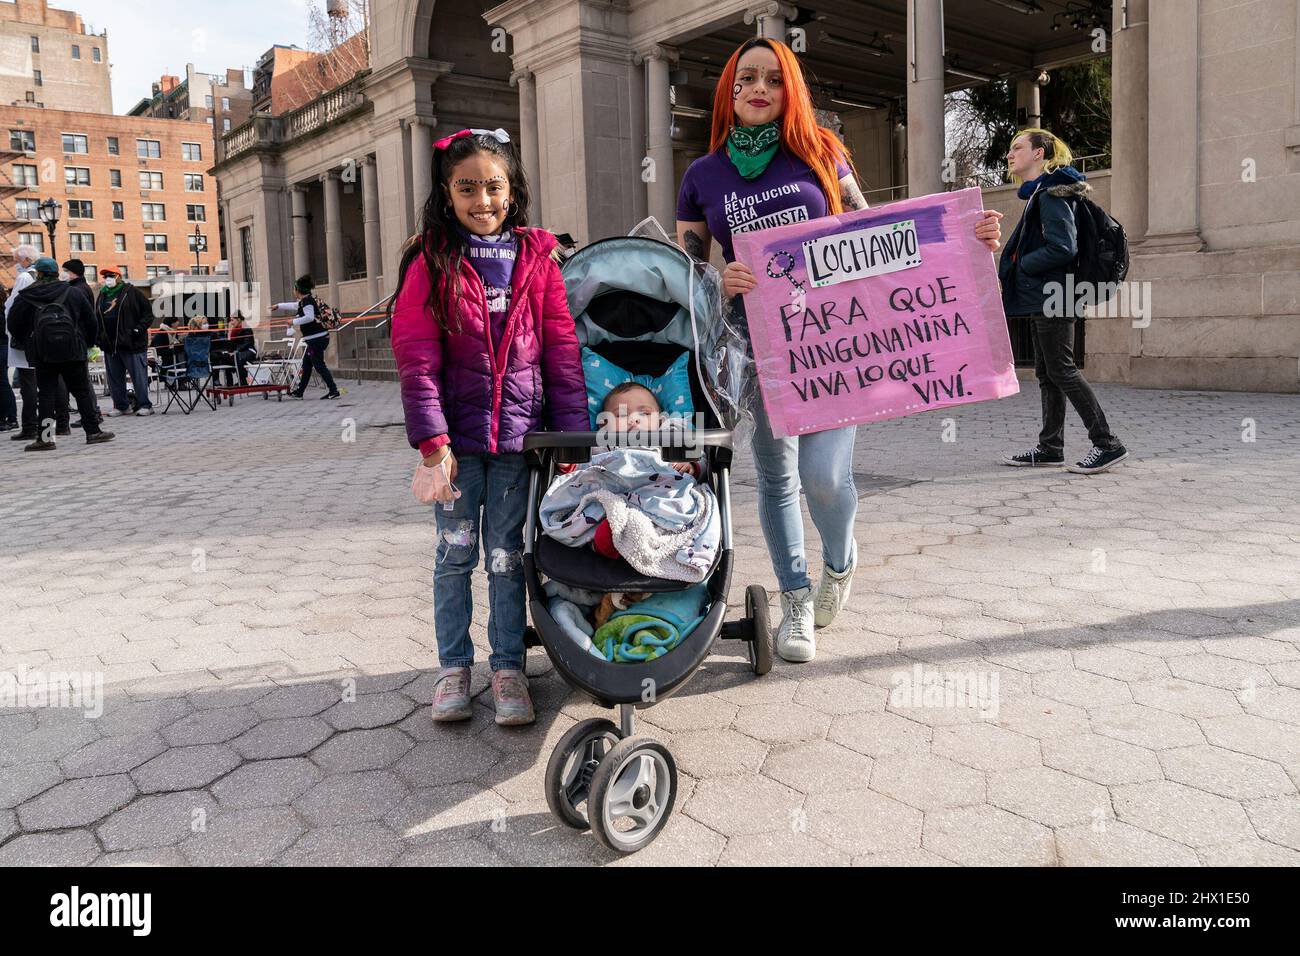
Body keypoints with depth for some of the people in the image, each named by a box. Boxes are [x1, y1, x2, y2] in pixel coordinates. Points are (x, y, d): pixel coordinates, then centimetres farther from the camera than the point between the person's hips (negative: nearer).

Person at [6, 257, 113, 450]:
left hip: (43, 354, 0)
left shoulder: (26, 296, 2)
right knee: (82, 391, 7)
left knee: (46, 394, 2)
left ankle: (45, 438, -1)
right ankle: (93, 431, 7)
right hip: (72, 352, 1)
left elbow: (14, 325, 2)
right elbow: (90, 320, 7)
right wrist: (86, 342, 19)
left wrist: (27, 342, 17)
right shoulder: (73, 293, 5)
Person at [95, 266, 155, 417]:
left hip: (132, 343, -6)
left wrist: (139, 329, -13)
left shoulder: (132, 292, 0)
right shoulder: (102, 296, 16)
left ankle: (145, 405, 1)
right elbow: (96, 319, 22)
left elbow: (148, 313, -2)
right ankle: (121, 406, 17)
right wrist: (99, 337, 10)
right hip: (110, 345, 6)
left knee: (139, 375, -4)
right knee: (115, 377, 9)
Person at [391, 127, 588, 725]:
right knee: (456, 551, 7)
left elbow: (562, 349, 3)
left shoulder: (536, 257, 5)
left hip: (517, 429, 1)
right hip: (458, 432, -1)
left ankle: (508, 667, 20)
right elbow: (416, 357, -6)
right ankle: (454, 666, 22)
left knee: (506, 553, 8)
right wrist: (432, 440, -13)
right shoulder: (430, 261, -1)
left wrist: (575, 430, -2)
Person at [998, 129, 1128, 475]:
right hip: (1040, 298, 10)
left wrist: (1019, 267, -12)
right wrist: (1014, 266, 6)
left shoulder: (1051, 195, -12)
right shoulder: (1038, 194, 18)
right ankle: (1050, 448, 16)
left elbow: (1063, 248, -21)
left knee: (1062, 370, -9)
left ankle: (1107, 444, -4)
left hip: (1051, 297, -10)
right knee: (1047, 373, 11)